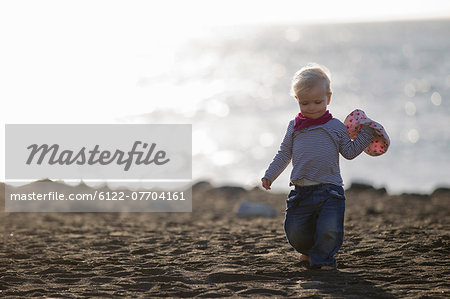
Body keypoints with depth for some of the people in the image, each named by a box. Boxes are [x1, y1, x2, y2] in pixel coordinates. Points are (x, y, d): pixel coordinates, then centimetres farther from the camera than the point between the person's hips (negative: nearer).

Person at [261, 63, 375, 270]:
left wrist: (365, 135, -2)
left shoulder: (335, 127, 6)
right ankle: (309, 251, 36)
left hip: (329, 190, -2)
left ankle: (322, 258, 14)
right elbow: (284, 154, 17)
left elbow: (349, 152, 8)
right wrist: (270, 175, 10)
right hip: (301, 191, 2)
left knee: (329, 231, -14)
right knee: (295, 233, 3)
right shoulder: (295, 127, 12)